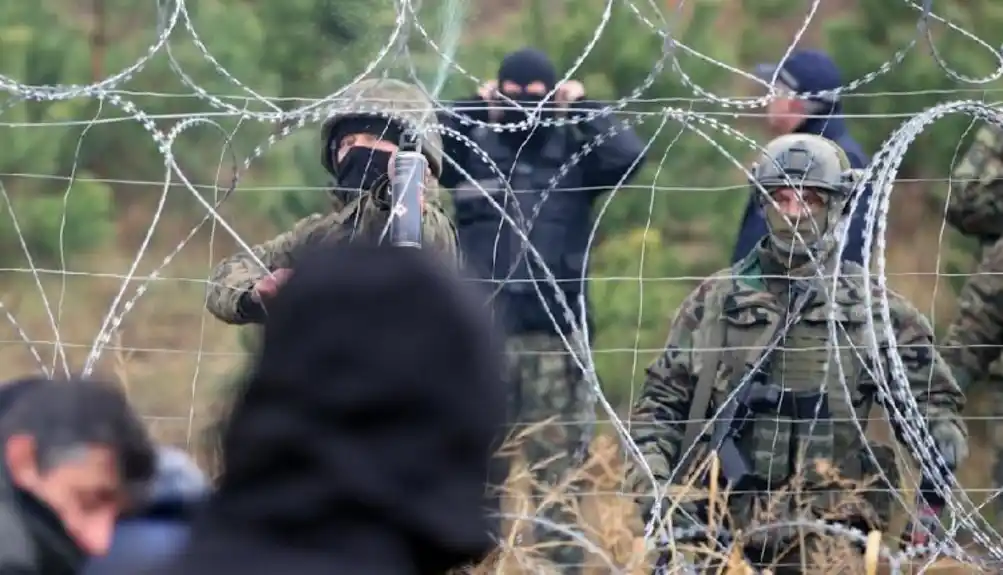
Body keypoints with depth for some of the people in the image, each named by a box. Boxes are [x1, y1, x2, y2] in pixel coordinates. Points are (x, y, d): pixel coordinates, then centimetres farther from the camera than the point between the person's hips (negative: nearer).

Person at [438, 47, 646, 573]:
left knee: (556, 470, 2)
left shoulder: (574, 151, 5)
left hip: (553, 334, -1)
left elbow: (629, 156, -11)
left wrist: (580, 108, -4)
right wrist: (470, 108, -5)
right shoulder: (472, 149, 6)